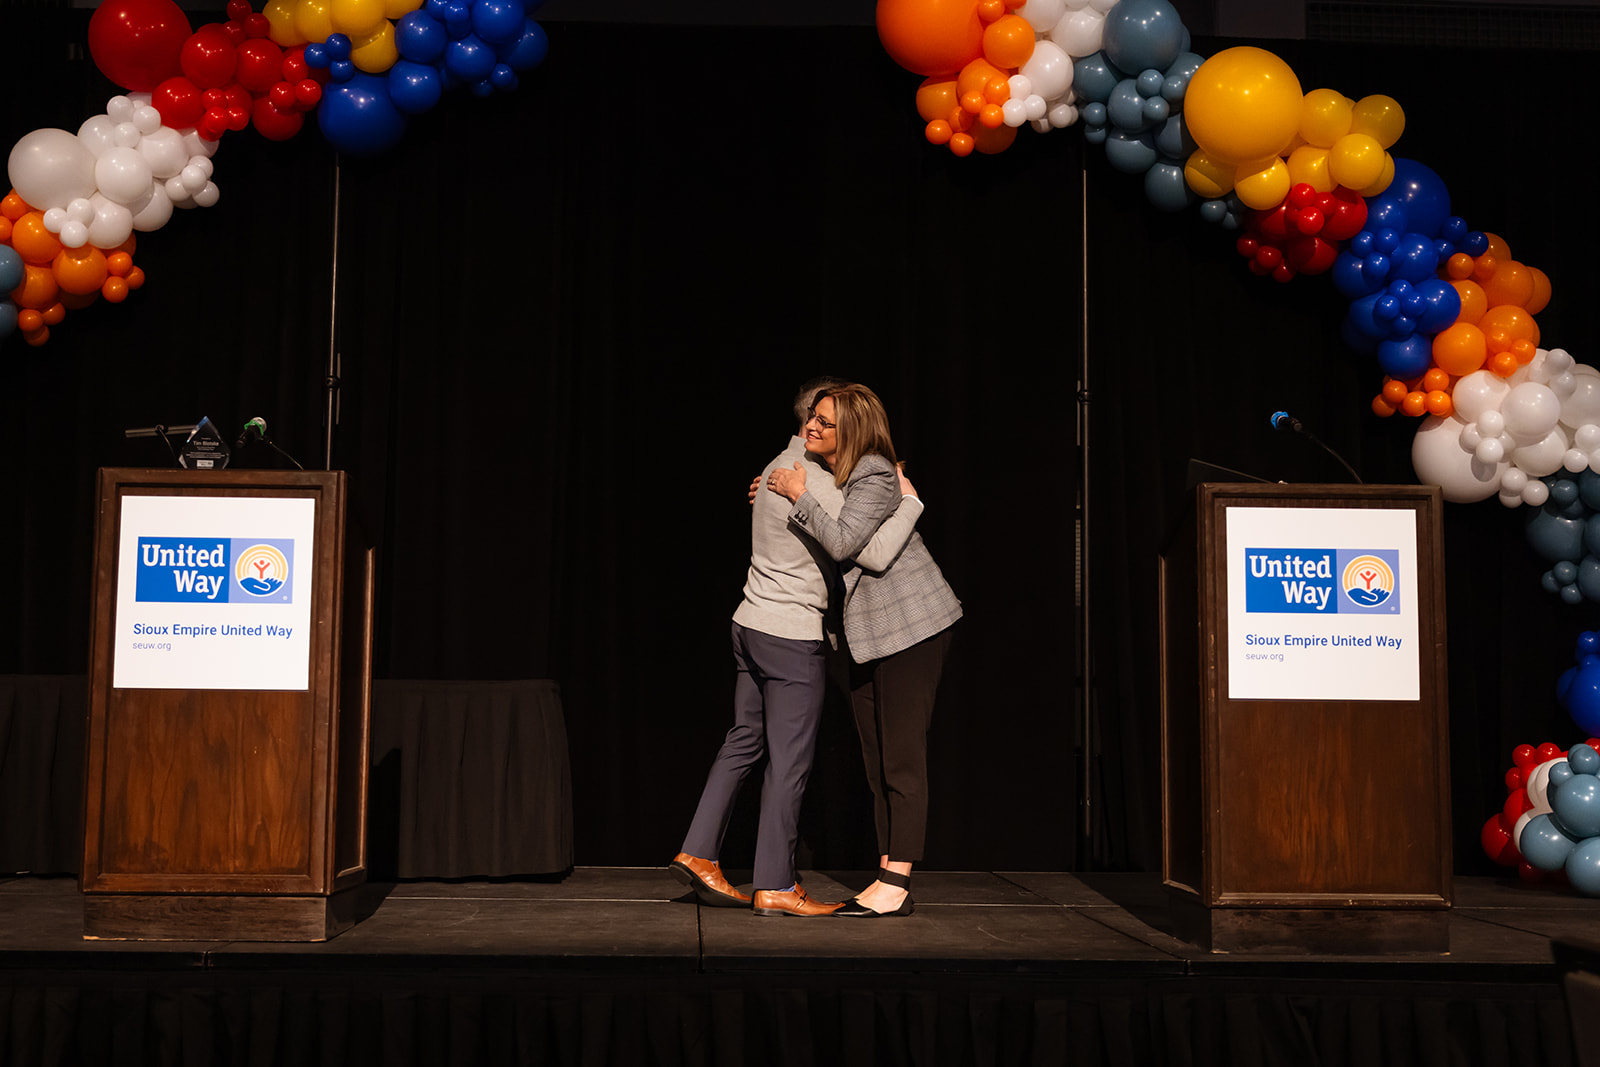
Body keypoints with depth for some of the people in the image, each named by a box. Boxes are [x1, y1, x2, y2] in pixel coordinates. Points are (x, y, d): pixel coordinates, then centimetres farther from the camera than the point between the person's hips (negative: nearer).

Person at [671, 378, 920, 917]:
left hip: (750, 624, 9)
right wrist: (909, 502, -12)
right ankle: (775, 887, 5)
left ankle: (699, 853, 18)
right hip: (792, 637, -9)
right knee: (788, 761, -1)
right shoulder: (816, 485, -18)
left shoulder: (779, 466, 13)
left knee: (744, 741, 16)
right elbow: (874, 554, -24)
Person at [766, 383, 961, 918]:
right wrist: (777, 493, 15)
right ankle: (887, 877, 14)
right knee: (876, 756, 9)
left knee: (902, 754, -7)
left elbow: (842, 542, -27)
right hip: (872, 632, 10)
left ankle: (897, 883, -4)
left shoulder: (875, 475, -16)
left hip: (913, 623, -10)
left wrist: (800, 495, -17)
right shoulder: (830, 473, 11)